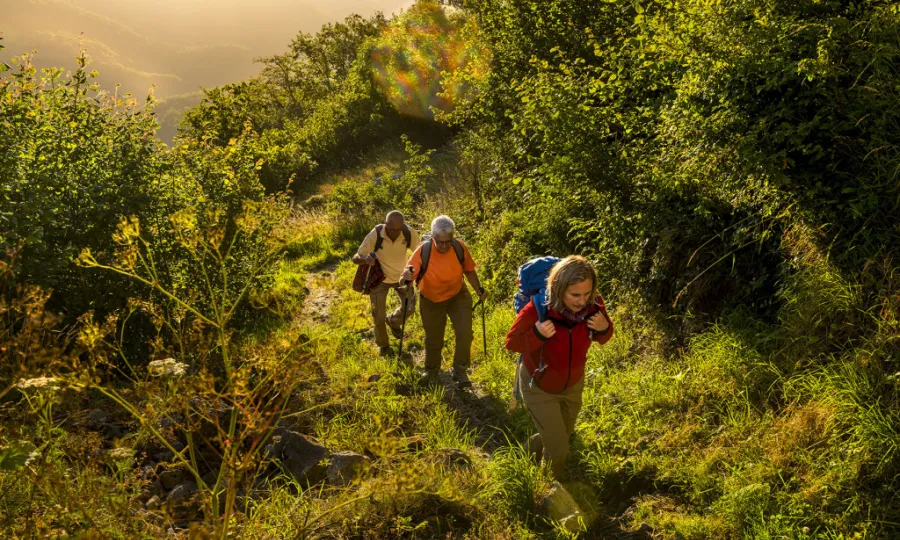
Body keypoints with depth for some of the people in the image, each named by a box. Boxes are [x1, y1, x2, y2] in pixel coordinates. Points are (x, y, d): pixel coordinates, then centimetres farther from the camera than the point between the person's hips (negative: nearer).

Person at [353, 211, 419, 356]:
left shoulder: (410, 234, -26)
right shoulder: (375, 235, -32)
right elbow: (356, 258, -24)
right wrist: (365, 259, -48)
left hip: (401, 276, 2)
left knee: (409, 308, 2)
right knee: (379, 316, 3)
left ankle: (393, 321, 39)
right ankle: (383, 345, 33)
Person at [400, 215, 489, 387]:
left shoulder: (460, 248, -19)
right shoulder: (423, 251, -26)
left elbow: (469, 270, -1)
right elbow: (407, 275, -29)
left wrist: (478, 289, -13)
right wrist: (407, 276, -52)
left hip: (458, 296, 1)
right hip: (431, 301, -1)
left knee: (465, 332, -15)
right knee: (433, 340, 13)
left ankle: (460, 371, 7)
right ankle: (431, 372, 42)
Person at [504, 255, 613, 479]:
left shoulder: (593, 305, -23)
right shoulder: (536, 309, -34)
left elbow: (602, 338, -3)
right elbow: (512, 343, -20)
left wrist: (604, 328, -27)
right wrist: (537, 334, -40)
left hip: (572, 385, 5)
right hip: (538, 386, -5)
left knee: (562, 435, 28)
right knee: (559, 449, -2)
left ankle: (533, 448, 61)